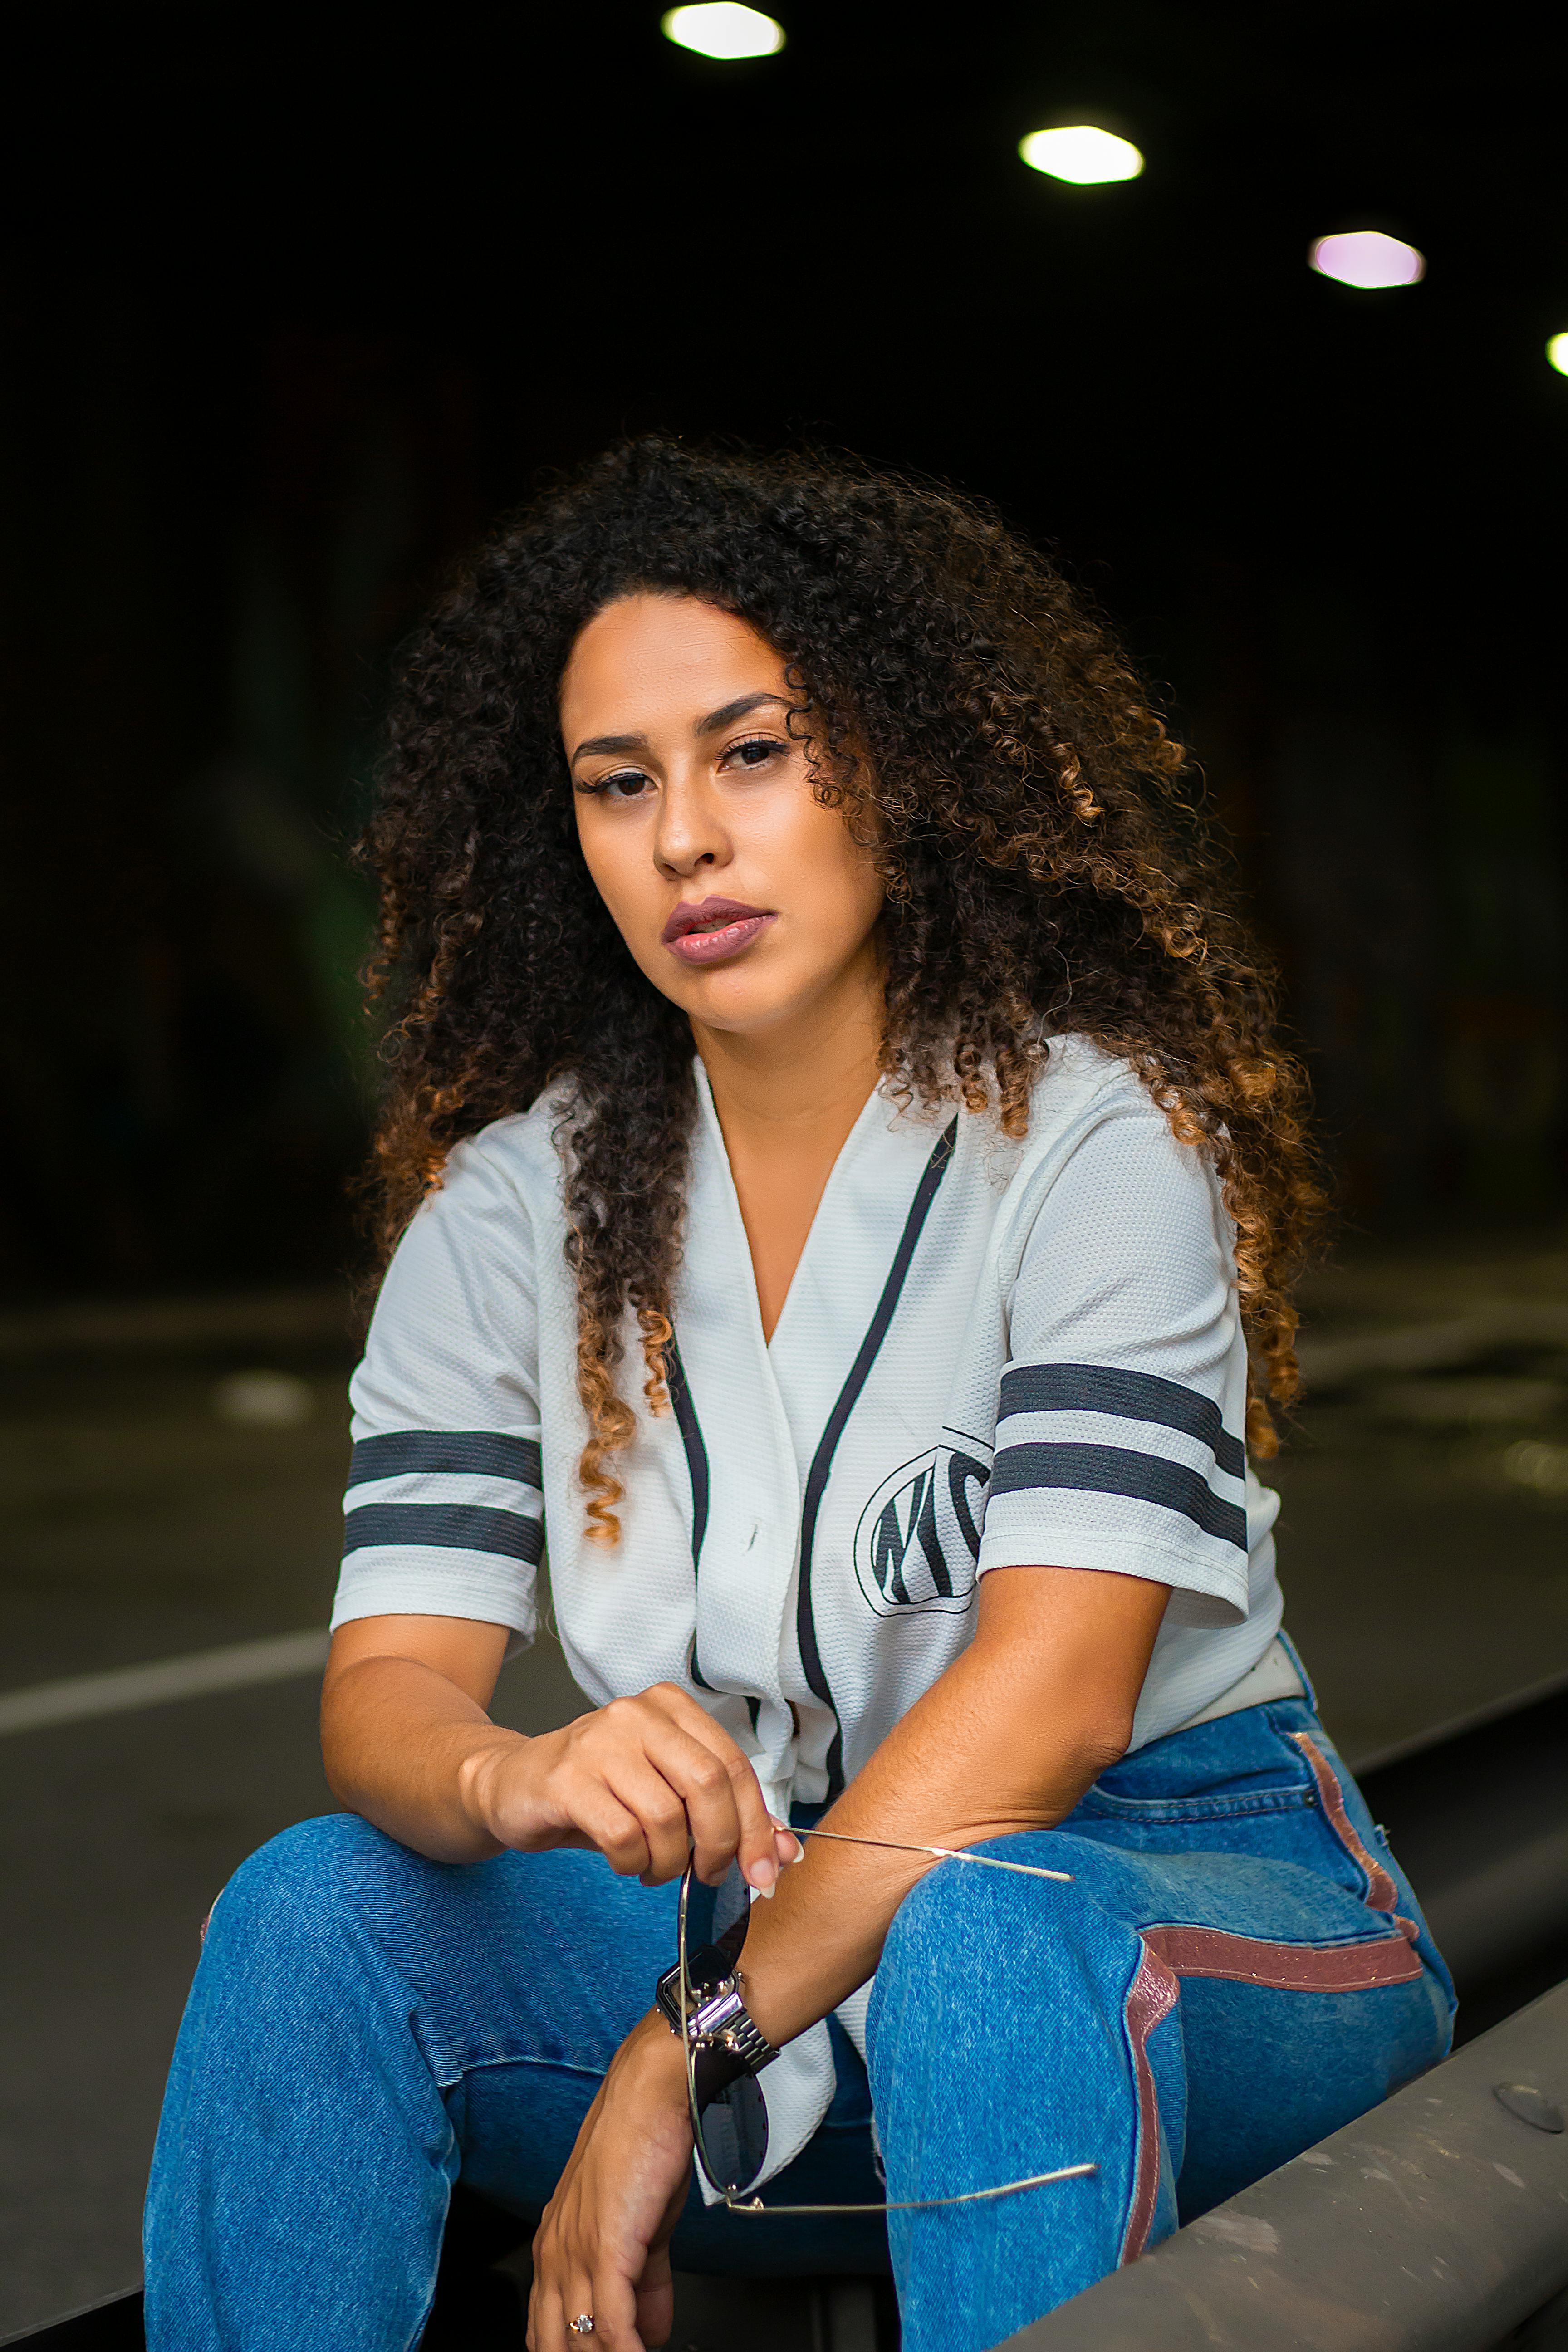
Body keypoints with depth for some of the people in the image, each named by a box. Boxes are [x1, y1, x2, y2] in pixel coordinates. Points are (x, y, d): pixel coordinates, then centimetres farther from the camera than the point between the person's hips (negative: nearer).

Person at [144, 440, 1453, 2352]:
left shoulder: (1094, 1136, -11)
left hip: (1202, 1916, -4)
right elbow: (383, 1682, -7)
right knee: (316, 1904, -21)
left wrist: (678, 2066, -26)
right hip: (775, 1914, 4)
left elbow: (1056, 1683, -21)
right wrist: (516, 1779, -33)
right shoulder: (509, 1205, 1)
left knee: (983, 1932, -37)